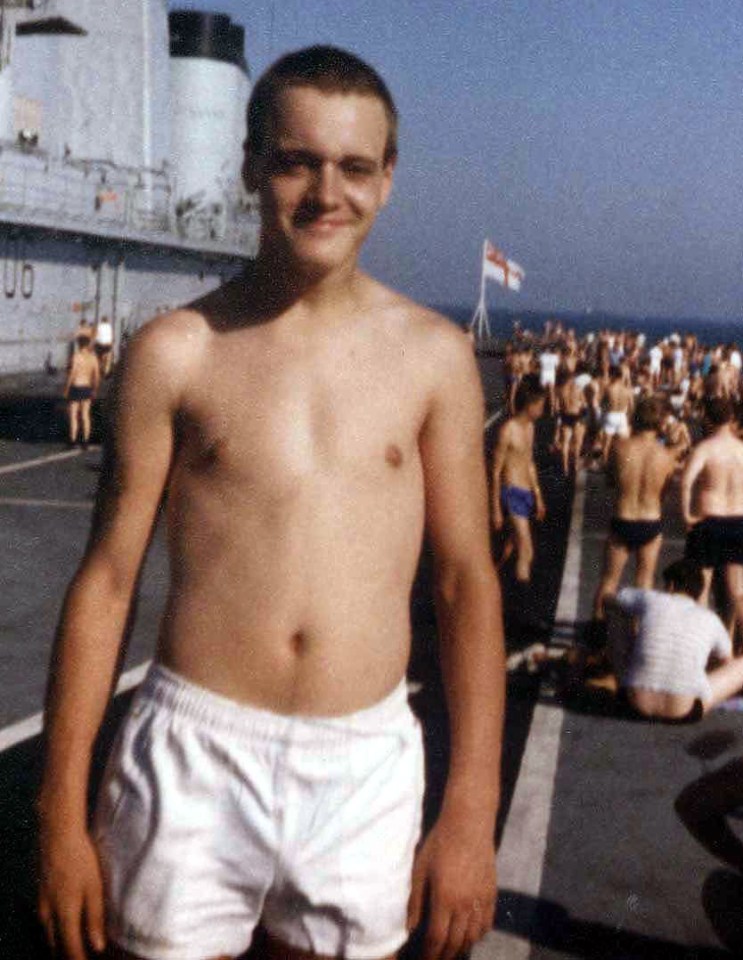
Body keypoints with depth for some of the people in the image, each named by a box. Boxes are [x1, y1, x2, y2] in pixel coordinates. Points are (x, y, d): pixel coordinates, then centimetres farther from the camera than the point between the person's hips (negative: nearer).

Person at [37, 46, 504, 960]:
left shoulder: (433, 355, 0)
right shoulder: (176, 352, -3)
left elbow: (467, 584, 2)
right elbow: (104, 581, 0)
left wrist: (471, 813, -1)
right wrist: (61, 813, 0)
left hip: (367, 766, 2)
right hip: (195, 757, -1)